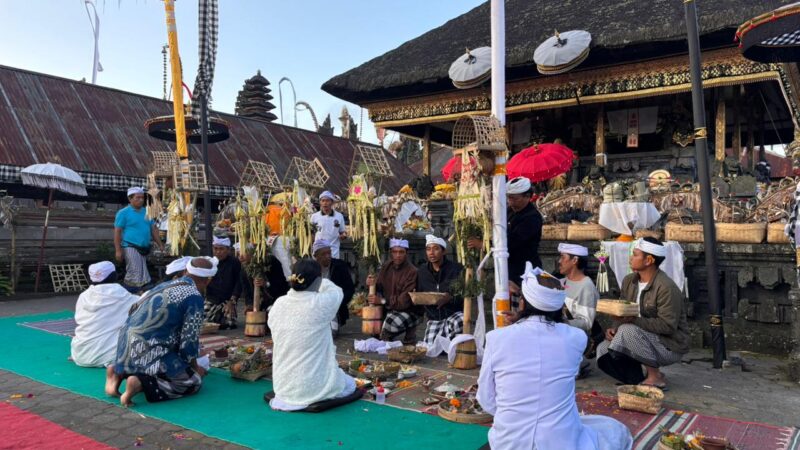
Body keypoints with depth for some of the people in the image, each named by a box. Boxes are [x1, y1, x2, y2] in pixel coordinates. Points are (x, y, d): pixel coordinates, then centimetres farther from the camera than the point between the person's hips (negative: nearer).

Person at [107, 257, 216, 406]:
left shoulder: (164, 285, 15)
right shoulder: (194, 297, -10)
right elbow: (189, 340, -9)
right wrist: (195, 367, 11)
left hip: (126, 346, 9)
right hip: (148, 351, -9)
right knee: (193, 381, -1)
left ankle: (121, 372, 10)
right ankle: (140, 383, -15)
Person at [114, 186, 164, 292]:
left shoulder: (146, 212, 13)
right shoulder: (123, 213, -5)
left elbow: (153, 229, 16)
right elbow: (117, 232, -8)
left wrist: (160, 245, 10)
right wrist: (118, 250, -14)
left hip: (143, 249, 7)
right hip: (131, 248, -7)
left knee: (132, 275, 14)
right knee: (137, 277, -10)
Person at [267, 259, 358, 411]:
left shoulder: (278, 305, -7)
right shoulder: (321, 303, -18)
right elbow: (337, 292, 4)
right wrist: (318, 280, 21)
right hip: (313, 387, -6)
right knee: (350, 384, 22)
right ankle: (311, 399, 13)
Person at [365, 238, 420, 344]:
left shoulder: (412, 272, -21)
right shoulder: (387, 266, 1)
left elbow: (405, 301, -26)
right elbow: (379, 288, 5)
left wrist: (383, 301, -30)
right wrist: (372, 284, -17)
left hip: (410, 311, -7)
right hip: (391, 308, 7)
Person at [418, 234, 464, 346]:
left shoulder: (456, 269, -5)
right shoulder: (421, 272, 8)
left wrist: (451, 298, -27)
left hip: (454, 313, -4)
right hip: (434, 319, 4)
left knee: (460, 321, -37)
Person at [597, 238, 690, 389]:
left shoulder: (666, 287, -22)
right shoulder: (629, 281, 2)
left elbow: (668, 325, -25)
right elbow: (622, 314, 8)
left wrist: (634, 320, -32)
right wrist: (615, 328, -13)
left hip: (670, 347, -7)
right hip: (644, 339, 7)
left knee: (628, 331, -31)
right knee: (604, 349, -10)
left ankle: (656, 377, -13)